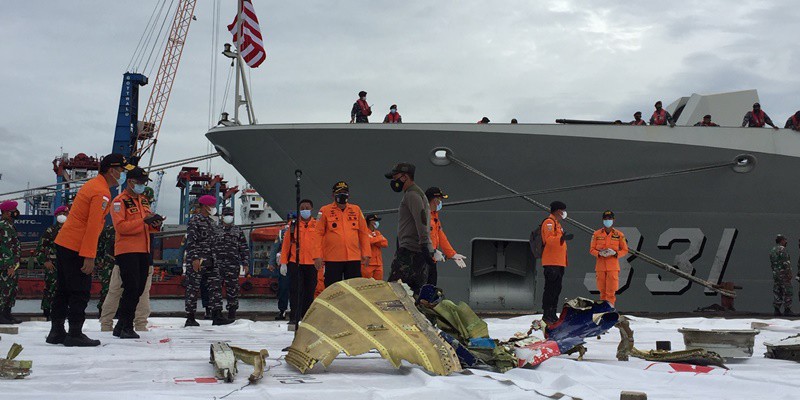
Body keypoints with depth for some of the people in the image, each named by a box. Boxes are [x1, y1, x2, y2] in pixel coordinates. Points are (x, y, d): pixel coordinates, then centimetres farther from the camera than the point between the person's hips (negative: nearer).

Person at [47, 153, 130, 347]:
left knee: (64, 290, 14)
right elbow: (93, 226, -21)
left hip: (63, 242, 10)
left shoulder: (93, 184, 16)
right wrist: (89, 256, -22)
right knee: (80, 292, -4)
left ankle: (57, 332, 21)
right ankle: (75, 334, -1)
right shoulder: (102, 192, -15)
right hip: (76, 248, -10)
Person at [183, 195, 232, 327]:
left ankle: (217, 316, 2)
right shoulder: (195, 220, -8)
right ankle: (190, 318, 3)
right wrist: (194, 258, -22)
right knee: (193, 288, -2)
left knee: (216, 286, 2)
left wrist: (215, 259, 20)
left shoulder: (211, 222, 17)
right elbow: (190, 241, -15)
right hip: (197, 261, -8)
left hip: (211, 261, 8)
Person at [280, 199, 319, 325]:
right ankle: (294, 317, -3)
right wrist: (283, 262, 1)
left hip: (312, 263, 0)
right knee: (295, 291, -4)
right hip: (295, 263, 0)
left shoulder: (318, 224, 6)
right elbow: (286, 243, 6)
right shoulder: (293, 225, 7)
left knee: (309, 291, 8)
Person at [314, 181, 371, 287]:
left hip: (354, 258, 2)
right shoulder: (325, 211, 4)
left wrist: (366, 254, 6)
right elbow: (319, 234, 1)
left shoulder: (356, 210, 11)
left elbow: (363, 233, 13)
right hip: (332, 259, -2)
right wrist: (317, 256, -6)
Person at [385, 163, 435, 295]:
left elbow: (421, 221, -19)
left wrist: (424, 246, -25)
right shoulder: (418, 193, 27)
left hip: (410, 252, -10)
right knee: (414, 293, 8)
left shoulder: (412, 194, -7)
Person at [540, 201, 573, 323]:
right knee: (551, 288, -11)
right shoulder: (549, 222, -8)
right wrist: (562, 238, -32)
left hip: (559, 262, 10)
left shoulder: (557, 223, 24)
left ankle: (552, 315, 17)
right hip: (551, 263, -10)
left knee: (556, 289, 12)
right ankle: (547, 315, -11)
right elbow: (549, 239, -21)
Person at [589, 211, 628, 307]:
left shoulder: (619, 235, 3)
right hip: (600, 266, 1)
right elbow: (591, 249, 7)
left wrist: (615, 253, -12)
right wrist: (599, 253, -13)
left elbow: (625, 250, 6)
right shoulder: (596, 234, 5)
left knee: (611, 291, -8)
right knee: (602, 291, 7)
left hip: (613, 267, -1)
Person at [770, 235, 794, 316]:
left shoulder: (772, 251, 15)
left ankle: (777, 310, 4)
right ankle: (787, 310, -4)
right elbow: (786, 263, -18)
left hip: (775, 273, 8)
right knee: (787, 292, -3)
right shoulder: (783, 249, -11)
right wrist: (789, 274, -17)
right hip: (784, 273, -8)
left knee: (777, 292, 6)